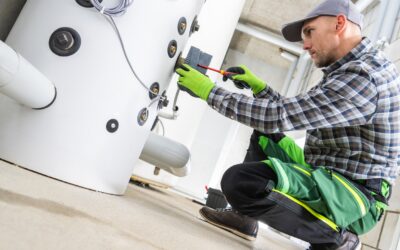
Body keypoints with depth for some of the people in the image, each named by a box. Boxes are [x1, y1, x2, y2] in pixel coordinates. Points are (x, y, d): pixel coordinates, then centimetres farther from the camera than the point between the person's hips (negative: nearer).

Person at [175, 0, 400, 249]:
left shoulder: (364, 74, -21)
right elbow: (294, 114, 19)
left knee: (240, 180, -28)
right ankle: (244, 215, 10)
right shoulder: (353, 69, 12)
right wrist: (259, 87, 10)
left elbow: (278, 116, -25)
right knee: (265, 139, 20)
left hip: (355, 195, -10)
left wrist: (210, 91, -16)